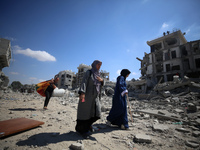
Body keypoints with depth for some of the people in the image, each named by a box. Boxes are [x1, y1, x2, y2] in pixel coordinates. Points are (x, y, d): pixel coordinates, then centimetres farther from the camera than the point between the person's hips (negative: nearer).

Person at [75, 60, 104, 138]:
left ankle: (88, 124, 33)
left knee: (96, 114, 5)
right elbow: (84, 82, -16)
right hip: (87, 96, -6)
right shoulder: (88, 72, -5)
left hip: (95, 97, 7)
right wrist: (82, 92, -29)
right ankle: (83, 130, 23)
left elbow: (101, 84, 18)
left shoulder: (98, 74, 15)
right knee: (85, 112, 3)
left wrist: (102, 80, -5)